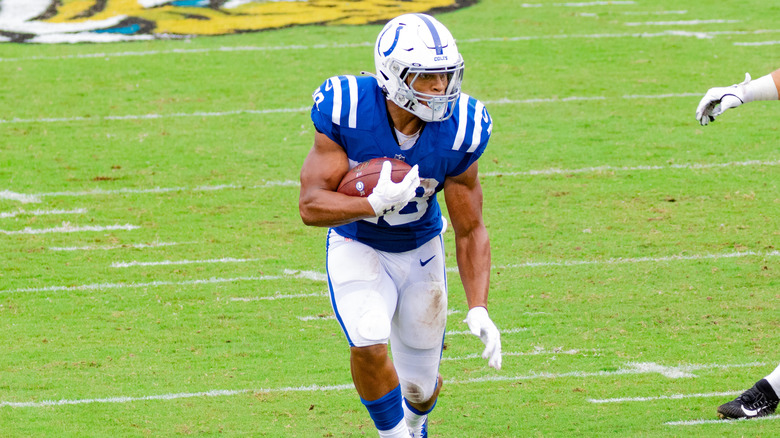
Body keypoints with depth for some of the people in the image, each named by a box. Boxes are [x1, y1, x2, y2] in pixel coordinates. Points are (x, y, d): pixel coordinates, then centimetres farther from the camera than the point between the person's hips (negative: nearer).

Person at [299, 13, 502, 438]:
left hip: (420, 250, 2)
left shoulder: (457, 131, -23)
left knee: (420, 387, 10)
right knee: (369, 344, -29)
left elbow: (470, 231, -13)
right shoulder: (347, 112, -28)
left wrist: (478, 308, -23)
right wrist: (374, 205, -44)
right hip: (357, 247, -2)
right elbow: (310, 206, -26)